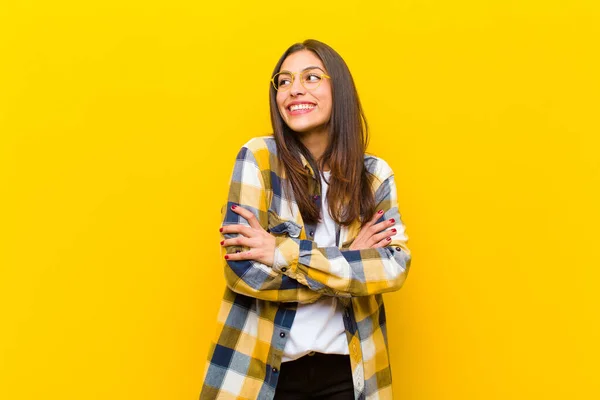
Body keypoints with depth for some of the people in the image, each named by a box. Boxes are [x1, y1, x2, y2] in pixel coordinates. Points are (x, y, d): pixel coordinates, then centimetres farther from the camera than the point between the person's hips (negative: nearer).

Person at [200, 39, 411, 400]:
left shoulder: (374, 174, 0)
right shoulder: (258, 157, -9)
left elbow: (396, 266, -12)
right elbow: (243, 268, -16)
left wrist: (285, 252, -19)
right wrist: (350, 261, -13)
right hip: (265, 368, -2)